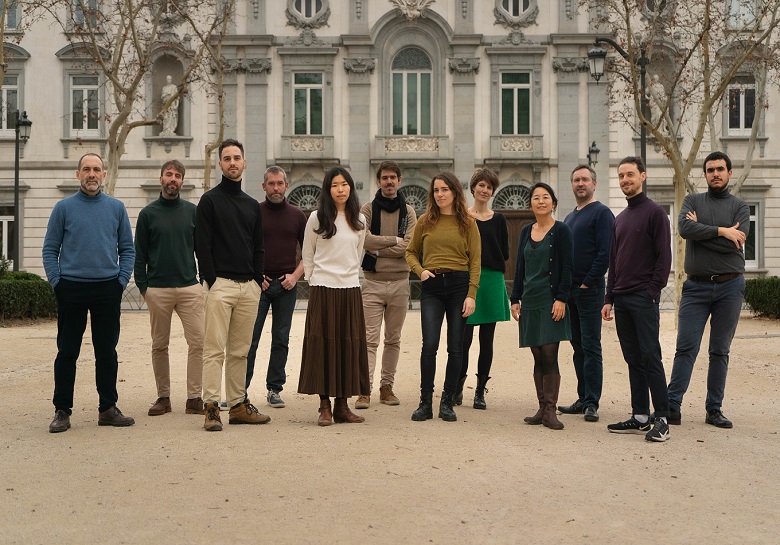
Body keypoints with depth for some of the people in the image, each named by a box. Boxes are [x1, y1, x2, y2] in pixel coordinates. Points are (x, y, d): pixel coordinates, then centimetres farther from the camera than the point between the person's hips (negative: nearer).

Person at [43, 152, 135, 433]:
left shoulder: (116, 207, 8)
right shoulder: (64, 207, 3)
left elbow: (127, 249, 9)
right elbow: (50, 249, 4)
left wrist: (122, 281, -1)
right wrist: (57, 282, -6)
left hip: (108, 289, 2)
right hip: (71, 289, -1)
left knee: (107, 352, 7)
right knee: (67, 352, 3)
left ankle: (108, 408, 15)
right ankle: (62, 410, 11)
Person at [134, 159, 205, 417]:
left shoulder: (193, 211, 8)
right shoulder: (148, 213, 5)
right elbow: (139, 254, 6)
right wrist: (142, 286, -1)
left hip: (190, 287, 0)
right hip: (158, 289, 0)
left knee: (197, 342, -6)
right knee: (159, 346, 6)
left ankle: (194, 398, 1)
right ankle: (163, 397, 17)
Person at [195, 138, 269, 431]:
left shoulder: (252, 205, 18)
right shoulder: (209, 200, 1)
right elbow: (202, 245, -5)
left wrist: (258, 280, 8)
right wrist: (211, 280, -12)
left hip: (249, 286, 5)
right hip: (221, 284, -5)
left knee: (240, 351, 9)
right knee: (215, 349, -7)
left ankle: (239, 405, 14)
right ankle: (211, 407, -4)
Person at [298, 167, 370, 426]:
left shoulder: (359, 220, 10)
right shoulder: (316, 218, 1)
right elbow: (307, 257, 8)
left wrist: (349, 276, 13)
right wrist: (315, 283, 7)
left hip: (350, 290, 3)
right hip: (322, 290, -3)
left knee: (349, 346, 2)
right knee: (322, 345, -3)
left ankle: (342, 405, 10)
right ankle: (325, 406, 3)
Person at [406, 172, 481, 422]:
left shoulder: (467, 223, 5)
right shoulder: (425, 221, 9)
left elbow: (475, 261, 1)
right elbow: (411, 252, 17)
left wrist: (472, 295, -7)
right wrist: (420, 270, -3)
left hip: (459, 284, 0)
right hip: (432, 287, 0)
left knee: (455, 347, 3)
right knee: (429, 344, -9)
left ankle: (447, 403, 14)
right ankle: (425, 403, 1)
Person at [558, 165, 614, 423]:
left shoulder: (602, 213, -6)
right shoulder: (569, 217, 19)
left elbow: (605, 253, -14)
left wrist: (587, 283, -16)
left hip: (589, 290, -8)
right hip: (569, 291, 8)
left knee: (591, 347, -5)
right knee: (578, 346, 11)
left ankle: (592, 403, -2)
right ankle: (583, 399, 17)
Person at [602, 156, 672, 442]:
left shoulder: (654, 212, -2)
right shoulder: (619, 218, 19)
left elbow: (664, 257, -8)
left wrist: (652, 291, -16)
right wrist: (609, 298, 15)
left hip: (644, 298, -7)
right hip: (621, 298, 7)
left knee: (650, 356, -8)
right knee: (633, 359, 8)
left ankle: (662, 419, -3)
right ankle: (640, 417, 13)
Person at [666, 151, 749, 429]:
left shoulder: (740, 206, 6)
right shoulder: (693, 201, 8)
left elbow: (735, 243, -11)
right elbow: (684, 228, -13)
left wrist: (700, 229, -8)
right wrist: (721, 231, -14)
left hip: (730, 286, 1)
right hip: (696, 286, 0)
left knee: (720, 351, 7)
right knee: (686, 348, -5)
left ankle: (714, 409, 14)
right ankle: (672, 406, -4)